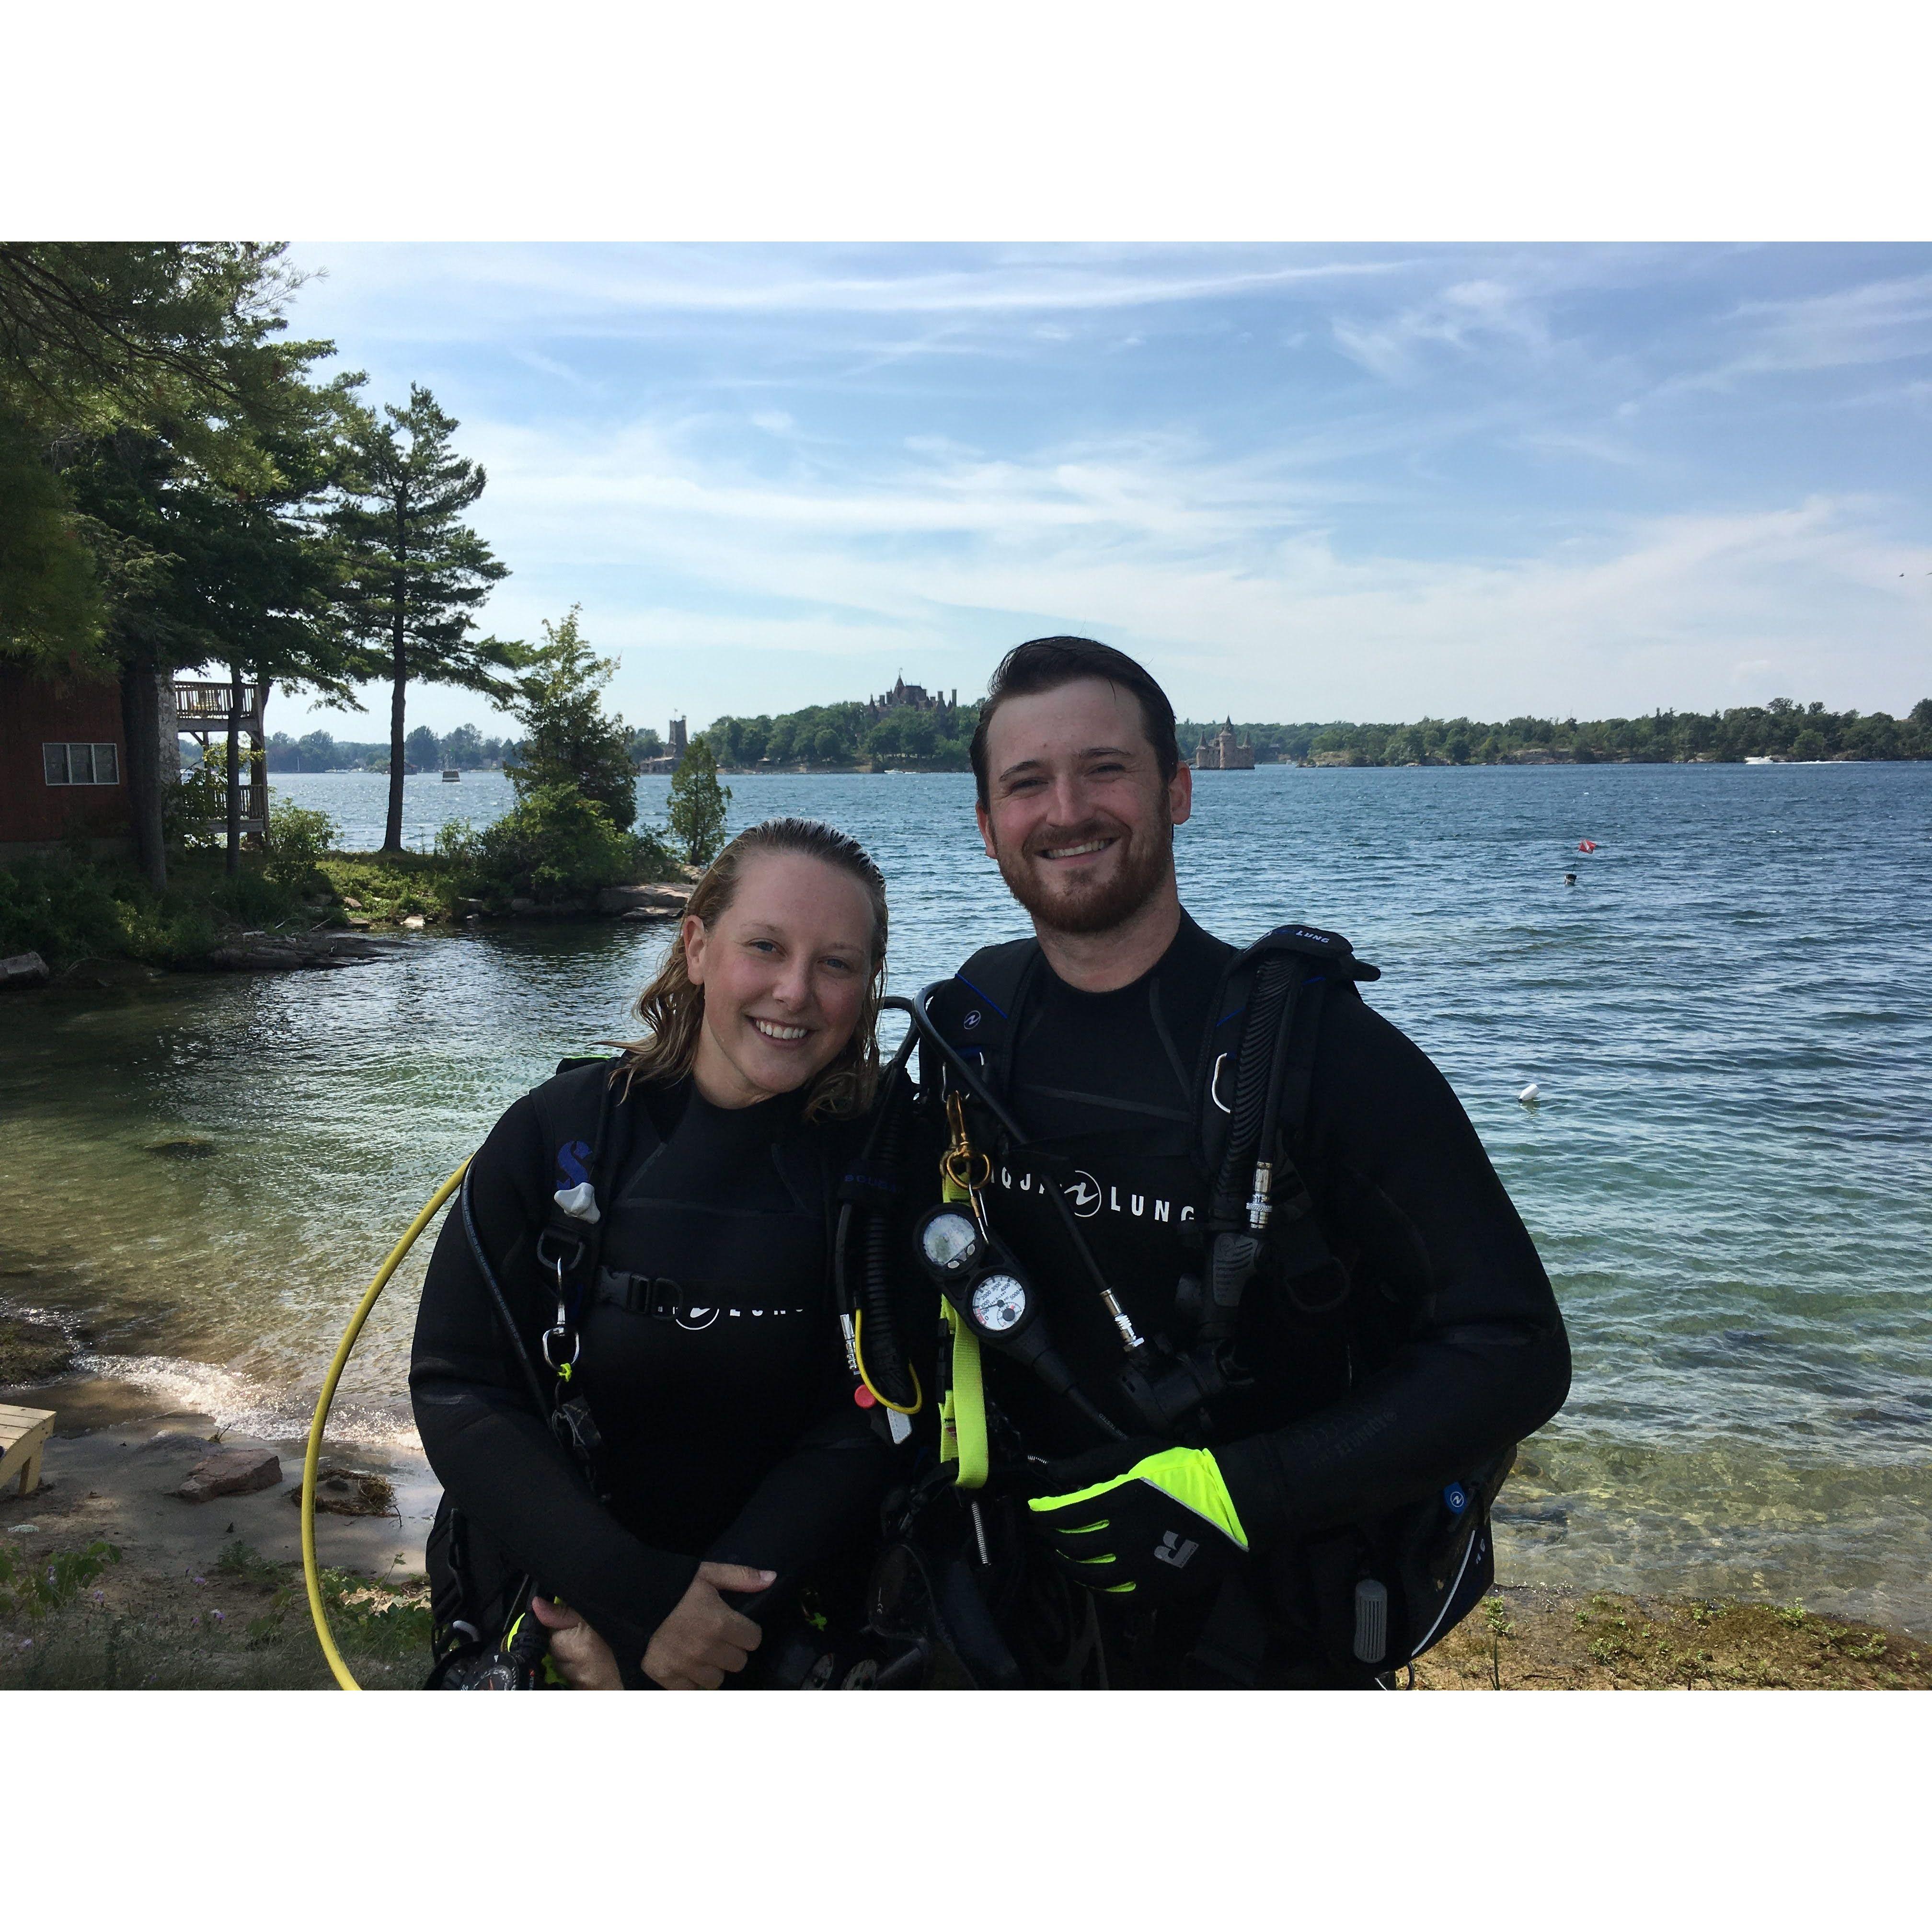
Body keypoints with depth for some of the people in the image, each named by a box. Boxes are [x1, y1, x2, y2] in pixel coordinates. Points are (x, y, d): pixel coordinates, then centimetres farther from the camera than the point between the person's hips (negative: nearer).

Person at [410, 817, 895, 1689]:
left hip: (768, 1632, 1)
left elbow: (862, 1431, -13)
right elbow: (458, 1394, -15)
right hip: (537, 1611, 0)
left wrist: (682, 1622, -23)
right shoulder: (560, 1135, -12)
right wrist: (636, 1598, -25)